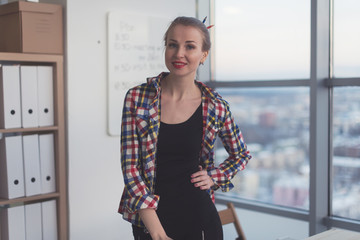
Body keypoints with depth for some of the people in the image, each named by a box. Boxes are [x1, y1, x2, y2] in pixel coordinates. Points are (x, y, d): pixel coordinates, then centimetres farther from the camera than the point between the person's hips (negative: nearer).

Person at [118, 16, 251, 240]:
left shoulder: (216, 107, -4)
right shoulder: (137, 98, -7)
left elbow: (241, 155, 14)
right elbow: (130, 166, -9)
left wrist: (214, 178, -3)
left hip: (198, 219, 1)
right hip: (148, 220, 0)